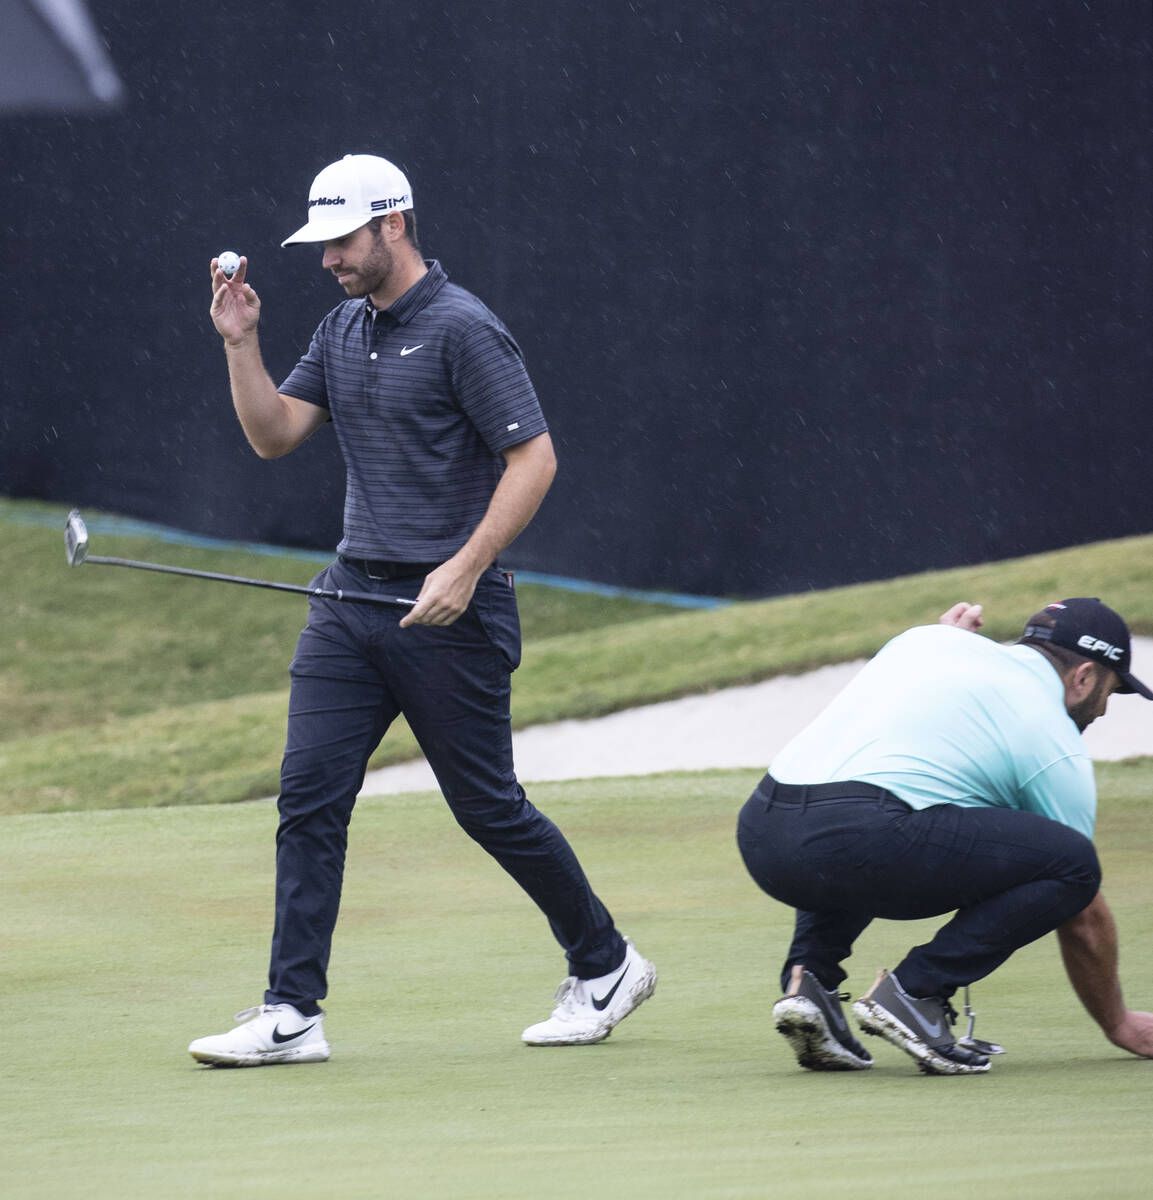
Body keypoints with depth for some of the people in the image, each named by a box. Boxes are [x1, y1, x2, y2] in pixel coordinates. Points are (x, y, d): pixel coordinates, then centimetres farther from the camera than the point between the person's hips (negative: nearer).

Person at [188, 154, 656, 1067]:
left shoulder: (463, 330, -12)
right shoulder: (343, 331, 13)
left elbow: (534, 458, -15)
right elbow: (274, 436, 11)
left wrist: (465, 569, -22)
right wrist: (240, 343, -3)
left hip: (450, 612, -7)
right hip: (352, 597, 7)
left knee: (487, 806, 1)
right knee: (308, 794, -4)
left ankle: (606, 967, 21)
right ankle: (291, 1014, -4)